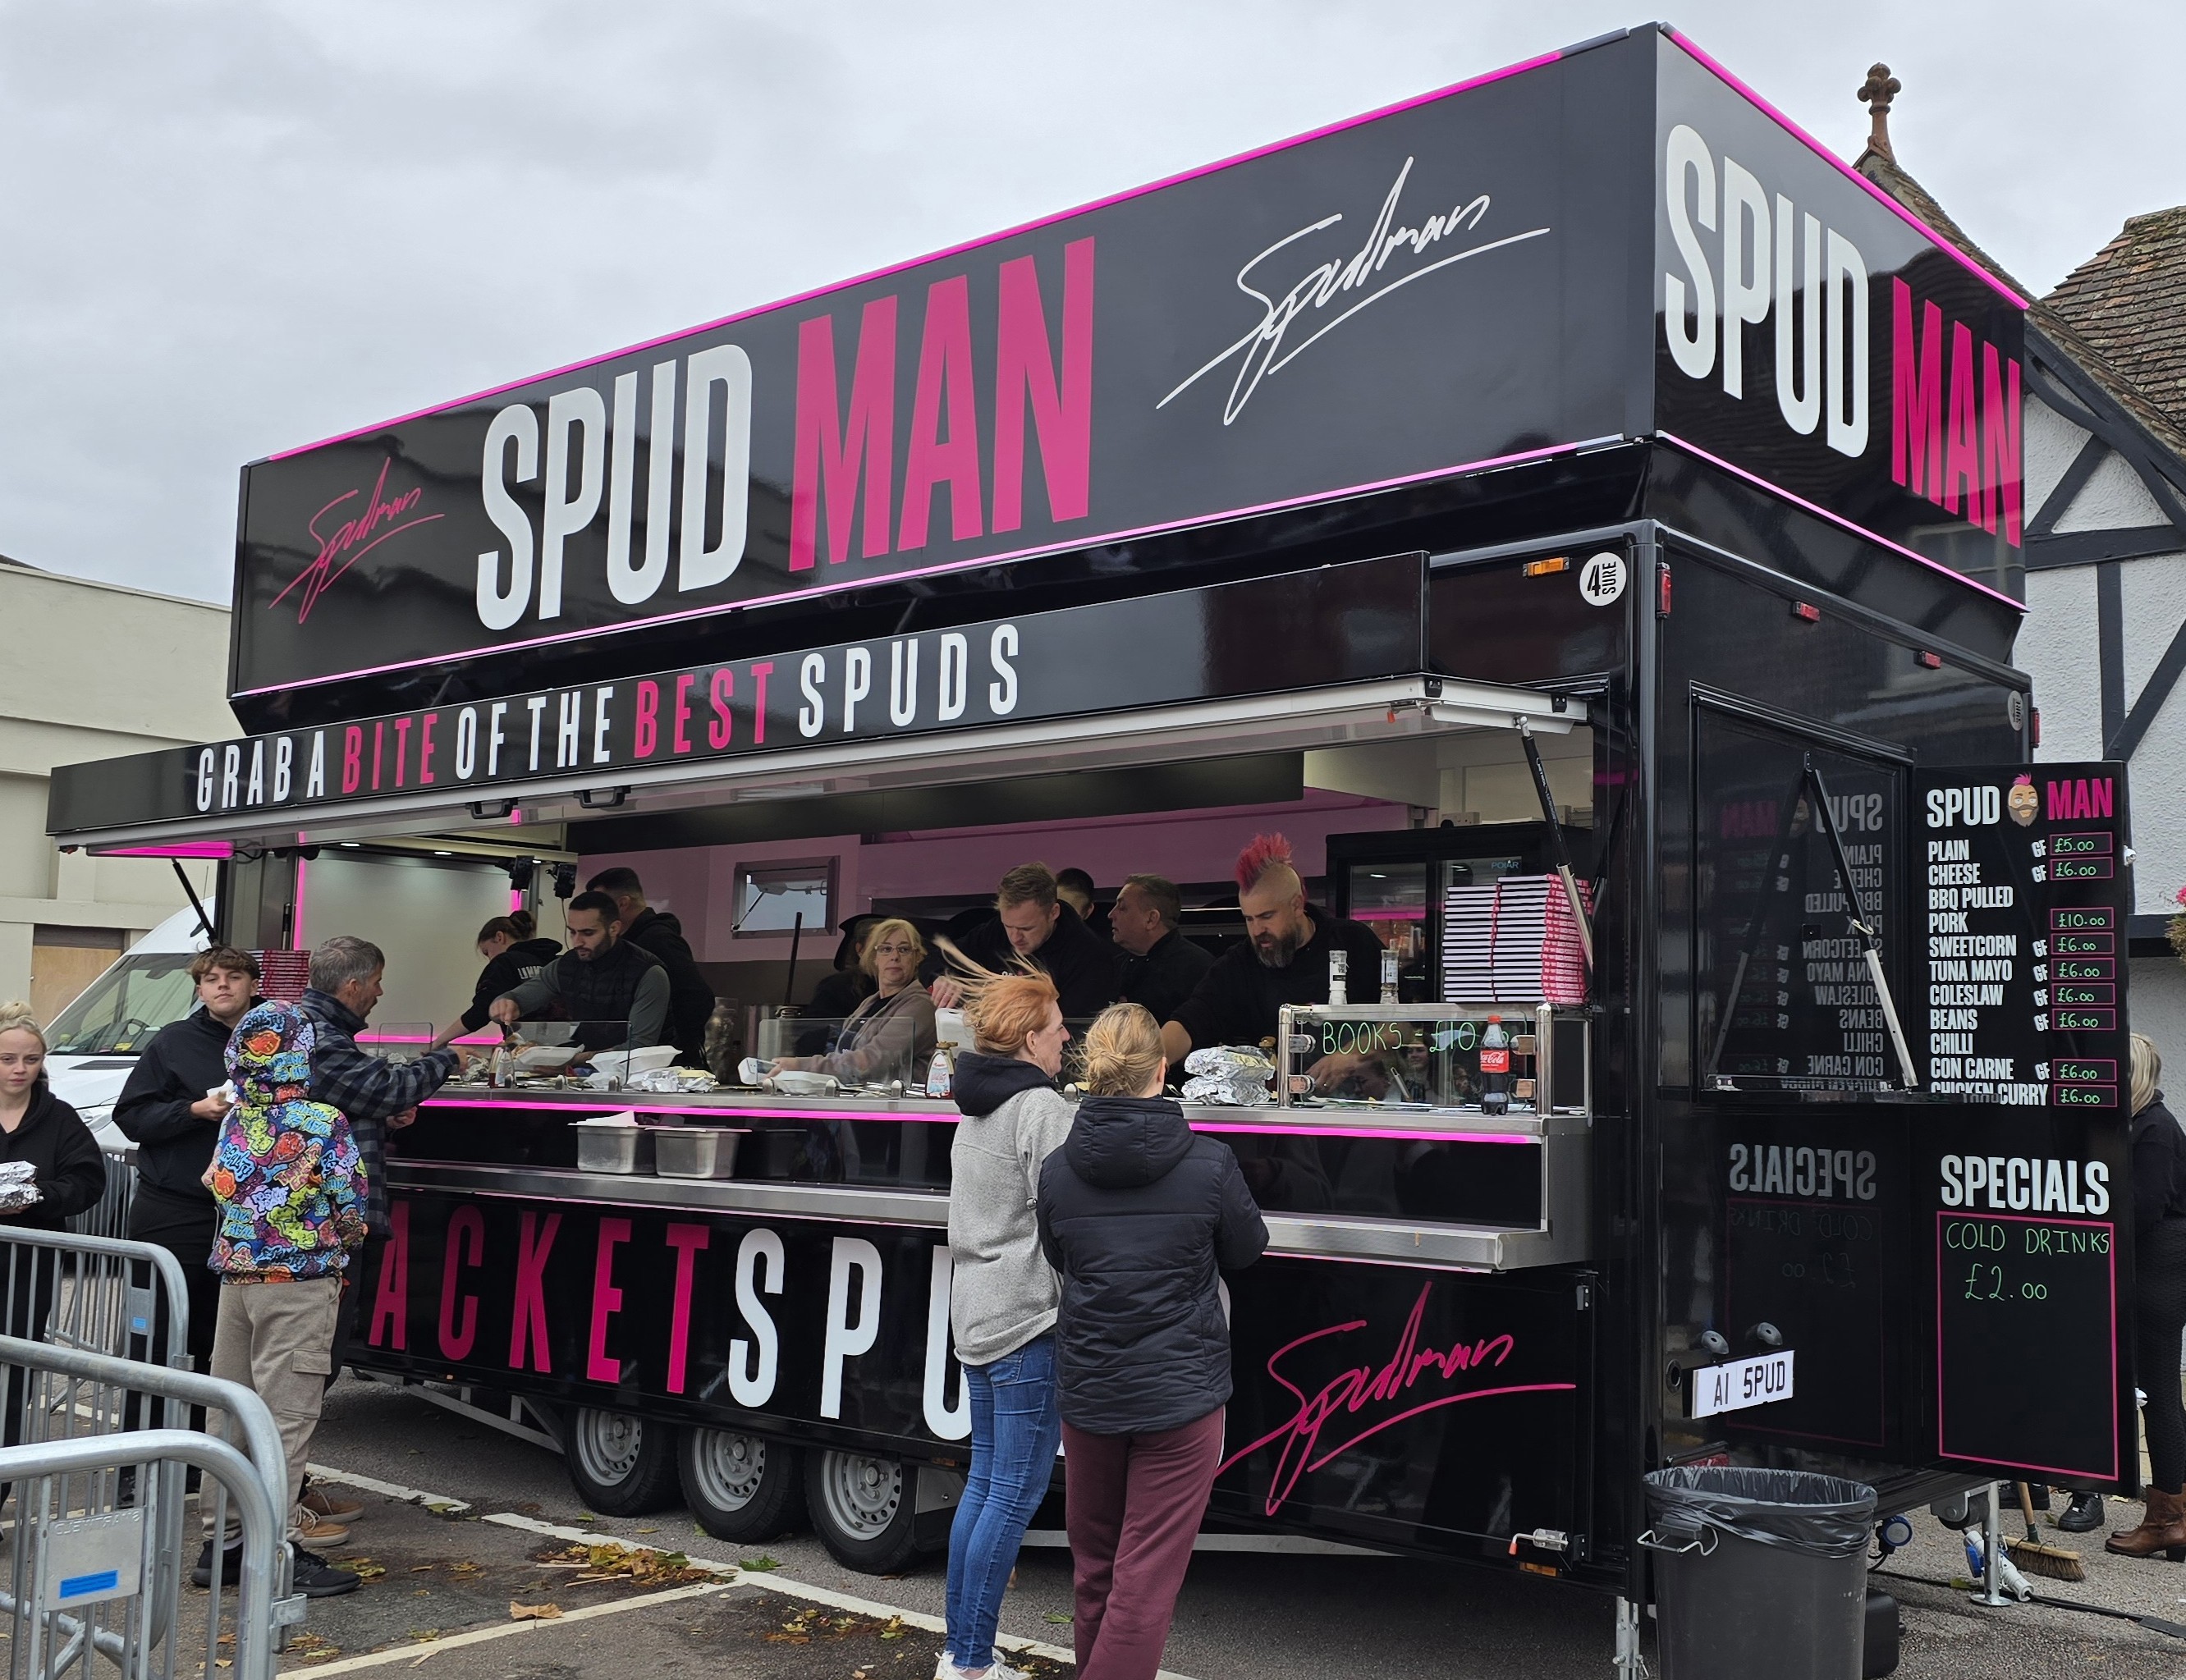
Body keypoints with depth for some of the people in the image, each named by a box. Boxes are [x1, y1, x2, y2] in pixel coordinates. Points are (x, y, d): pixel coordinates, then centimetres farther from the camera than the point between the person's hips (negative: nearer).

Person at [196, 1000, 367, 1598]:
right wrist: (347, 1243, 12)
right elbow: (351, 1209, -8)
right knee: (286, 1415, -2)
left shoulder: (234, 1122, 3)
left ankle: (220, 1539, 21)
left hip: (236, 1277, 6)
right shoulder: (324, 1124, -12)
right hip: (301, 1284, -6)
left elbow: (220, 1190, 11)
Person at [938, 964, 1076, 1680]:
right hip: (1029, 1322, -9)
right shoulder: (1044, 1110, -14)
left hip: (977, 1315, 9)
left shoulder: (976, 1109, 14)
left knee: (985, 1482, 14)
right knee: (1016, 1493, -3)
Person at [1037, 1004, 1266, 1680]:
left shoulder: (1058, 1170, -6)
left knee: (1095, 1565, 21)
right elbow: (1246, 1250, 3)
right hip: (1179, 1392, -3)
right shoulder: (1208, 1164, -14)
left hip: (1087, 1390, 4)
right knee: (1146, 1575, 1)